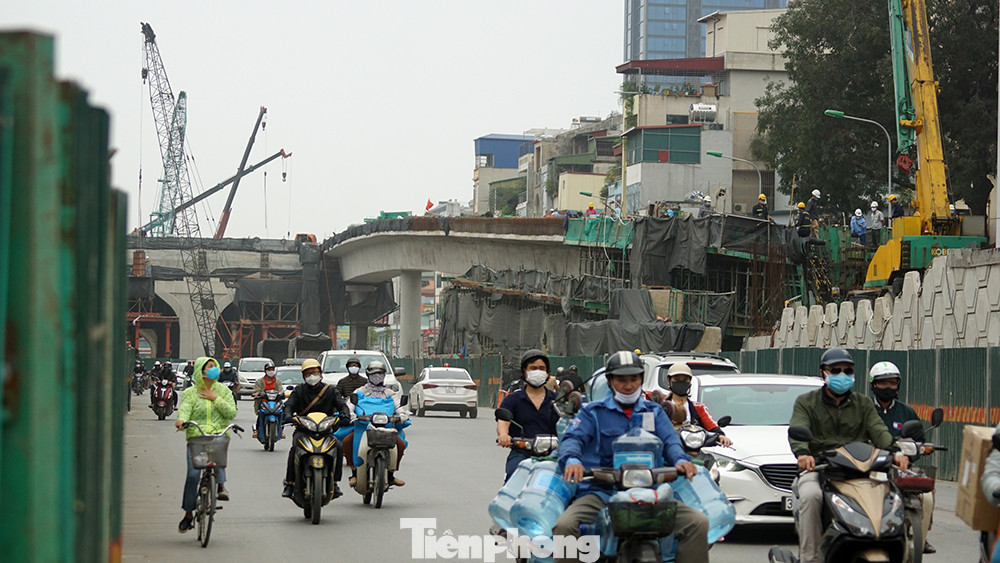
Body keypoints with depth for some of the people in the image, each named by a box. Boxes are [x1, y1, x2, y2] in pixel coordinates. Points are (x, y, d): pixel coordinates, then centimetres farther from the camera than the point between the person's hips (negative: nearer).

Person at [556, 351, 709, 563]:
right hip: (600, 491, -2)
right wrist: (571, 459, -30)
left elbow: (670, 440, 6)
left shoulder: (654, 412, 20)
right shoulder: (593, 411, 11)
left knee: (698, 523, -18)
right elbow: (572, 438, -4)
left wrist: (680, 460, -19)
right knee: (565, 526, -31)